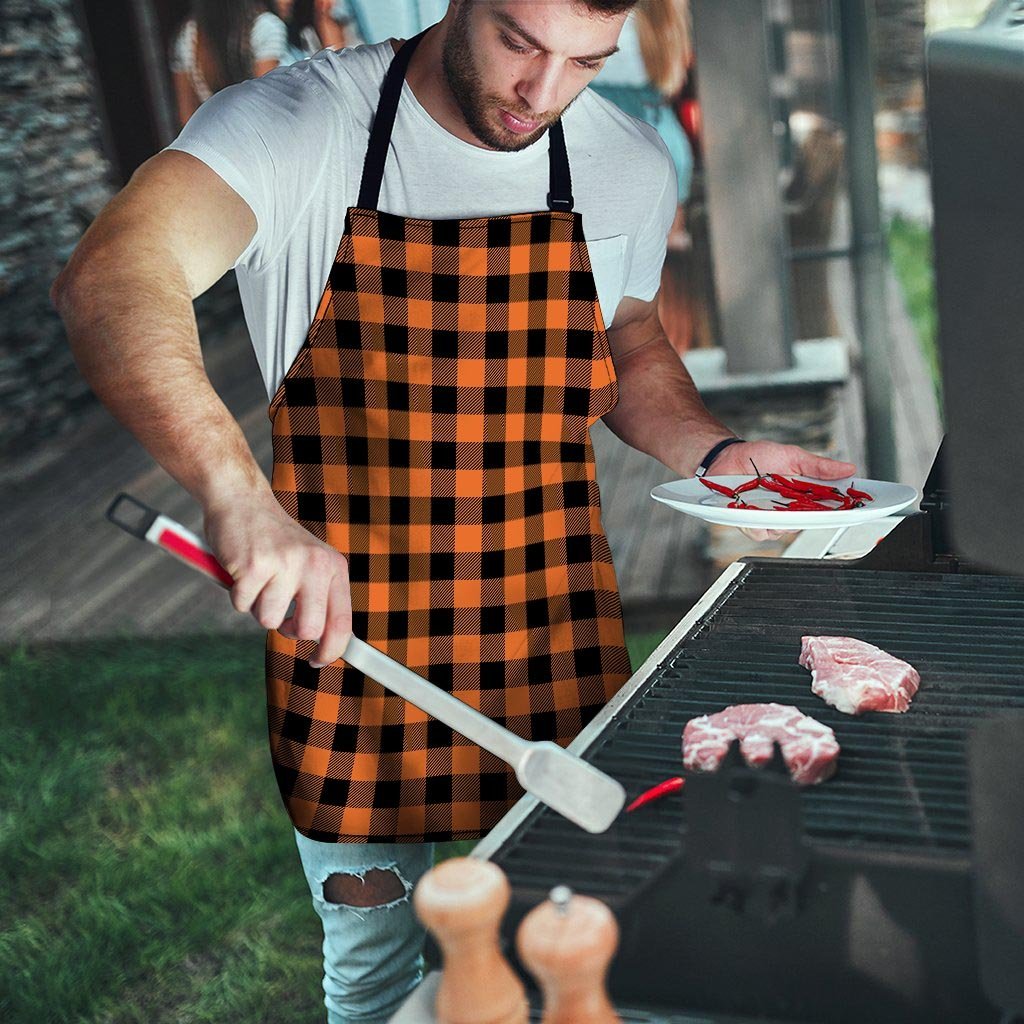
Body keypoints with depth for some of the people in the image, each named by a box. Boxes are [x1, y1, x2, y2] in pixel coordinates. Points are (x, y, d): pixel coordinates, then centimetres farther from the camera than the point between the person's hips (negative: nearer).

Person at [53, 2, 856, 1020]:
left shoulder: (630, 166, 0)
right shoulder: (296, 124, -14)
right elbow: (109, 281, -31)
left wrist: (716, 453, -3)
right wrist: (239, 495, -47)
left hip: (555, 638, 3)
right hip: (348, 633, -2)